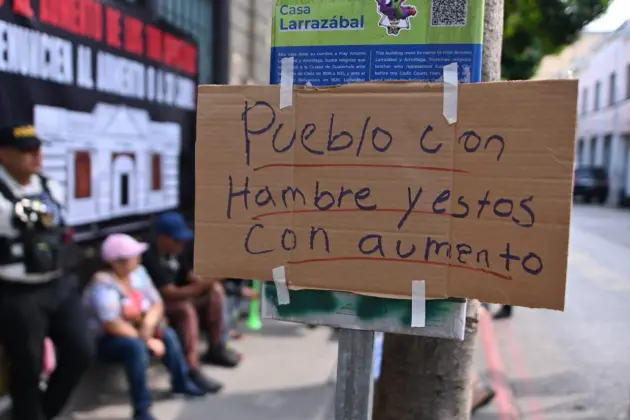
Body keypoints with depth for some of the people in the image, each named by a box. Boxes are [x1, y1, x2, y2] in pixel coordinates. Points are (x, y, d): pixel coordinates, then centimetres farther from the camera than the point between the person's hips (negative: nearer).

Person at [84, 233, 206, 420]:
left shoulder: (138, 272, -2)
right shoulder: (103, 285, -24)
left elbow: (157, 304, -2)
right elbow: (113, 325, -29)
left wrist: (148, 324, -23)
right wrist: (148, 341, -25)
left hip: (135, 331, 7)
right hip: (106, 341, -7)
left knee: (168, 335, -12)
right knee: (136, 346, -33)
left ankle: (181, 382, 8)